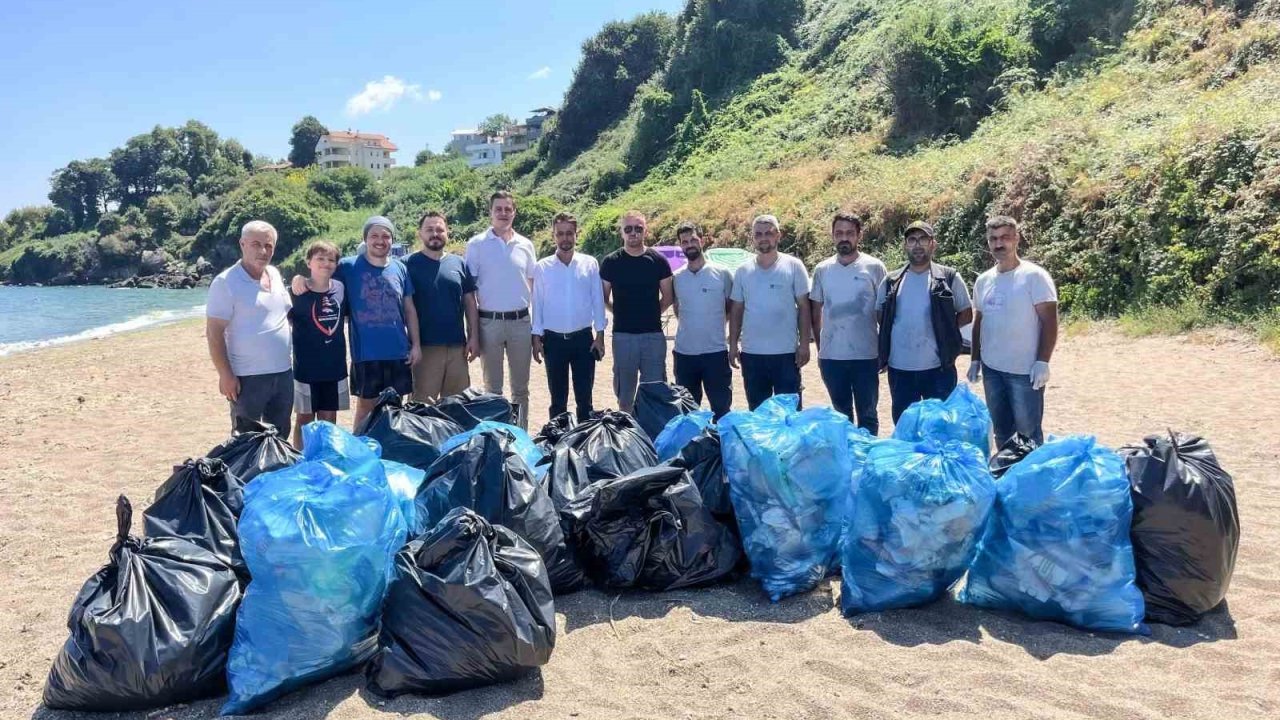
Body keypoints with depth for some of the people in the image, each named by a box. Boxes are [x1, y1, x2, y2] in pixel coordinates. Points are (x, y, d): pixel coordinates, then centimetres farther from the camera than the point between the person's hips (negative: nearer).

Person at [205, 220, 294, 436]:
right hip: (248, 377, -7)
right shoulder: (226, 282, -13)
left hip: (283, 372, 7)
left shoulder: (275, 274, 8)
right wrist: (226, 375, -17)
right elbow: (214, 334, -14)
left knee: (280, 437, 16)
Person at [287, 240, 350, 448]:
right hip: (307, 368, -3)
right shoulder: (299, 292, -10)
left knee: (329, 420, 13)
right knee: (305, 420, 8)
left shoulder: (341, 288, 0)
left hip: (335, 367, 3)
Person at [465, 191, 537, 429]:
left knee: (521, 386, 10)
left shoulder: (525, 245, 6)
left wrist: (537, 324, 5)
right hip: (489, 321, -2)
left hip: (521, 321, 2)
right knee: (492, 387, 8)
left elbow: (533, 284, 11)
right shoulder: (476, 244, -2)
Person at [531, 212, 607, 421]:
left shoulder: (590, 264, 0)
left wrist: (600, 335, -2)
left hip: (583, 338, 0)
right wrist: (537, 337, -3)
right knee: (558, 397, 10)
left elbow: (597, 300, 1)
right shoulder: (542, 267, -1)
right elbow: (537, 304, 1)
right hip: (554, 340, 0)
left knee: (584, 396, 7)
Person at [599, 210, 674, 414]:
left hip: (653, 334, 0)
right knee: (624, 392, 9)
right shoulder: (611, 262, 1)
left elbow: (667, 297, 9)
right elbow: (604, 298, 9)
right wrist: (622, 313, 8)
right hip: (623, 335, 0)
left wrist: (651, 314, 7)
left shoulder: (658, 261, 1)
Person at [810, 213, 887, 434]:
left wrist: (884, 350, -1)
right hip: (831, 357, 3)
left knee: (867, 415, 7)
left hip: (866, 356, -2)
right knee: (840, 414, 14)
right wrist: (819, 347, 9)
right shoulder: (822, 270, 5)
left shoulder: (874, 268, -3)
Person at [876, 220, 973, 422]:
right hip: (899, 368, 2)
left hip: (938, 367, -2)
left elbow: (966, 314, 5)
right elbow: (881, 317, 15)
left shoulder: (949, 278, -1)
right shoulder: (891, 281, 6)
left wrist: (944, 330, -4)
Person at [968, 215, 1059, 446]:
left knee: (1028, 433, 0)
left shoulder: (1034, 276, -9)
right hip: (991, 369, 6)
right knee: (1001, 431, 15)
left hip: (1025, 371, -6)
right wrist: (975, 359, 15)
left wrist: (1043, 362, -19)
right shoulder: (983, 280, 9)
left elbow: (1049, 321, -12)